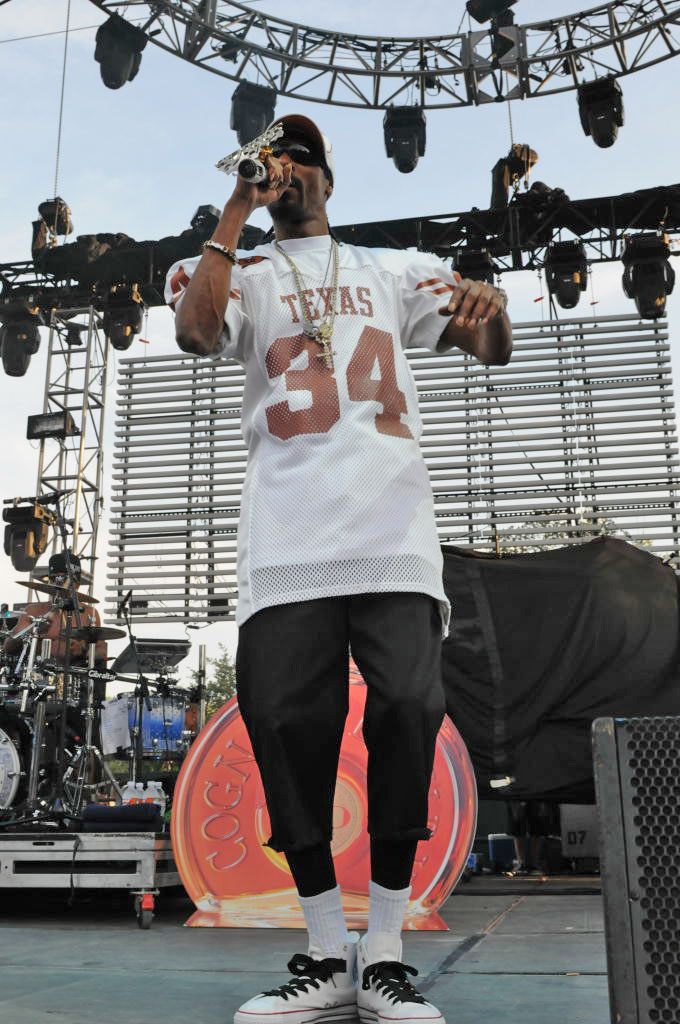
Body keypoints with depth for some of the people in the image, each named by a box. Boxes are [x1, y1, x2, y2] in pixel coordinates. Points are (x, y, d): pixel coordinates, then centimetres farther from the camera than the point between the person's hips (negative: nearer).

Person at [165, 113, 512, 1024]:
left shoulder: (394, 270, 24)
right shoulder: (244, 275, 21)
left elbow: (493, 348, 14)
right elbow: (197, 331, -2)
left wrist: (487, 307, -10)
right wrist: (236, 207, 1)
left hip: (395, 536, 1)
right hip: (288, 543, 0)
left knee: (408, 713, -11)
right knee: (286, 725, -8)